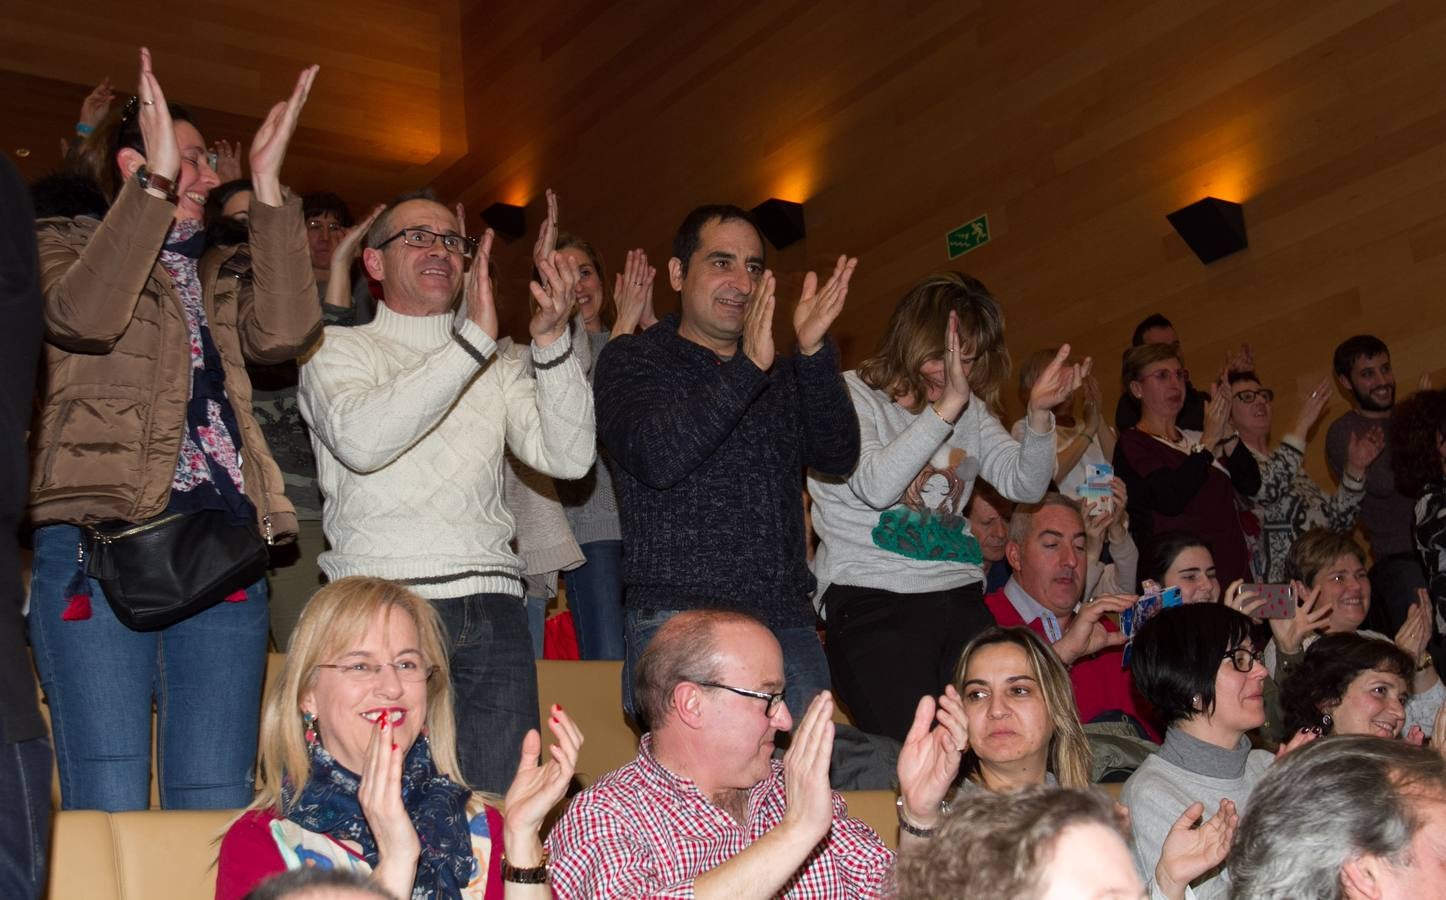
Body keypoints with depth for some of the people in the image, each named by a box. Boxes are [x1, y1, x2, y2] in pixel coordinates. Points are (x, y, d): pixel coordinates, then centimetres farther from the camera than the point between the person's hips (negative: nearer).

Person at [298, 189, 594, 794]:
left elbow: (568, 458, 4)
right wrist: (472, 341, -17)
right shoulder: (338, 349, 9)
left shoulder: (495, 367, 20)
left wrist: (552, 343, -9)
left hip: (491, 608, 4)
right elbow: (360, 439, -14)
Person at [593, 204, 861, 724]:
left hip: (787, 623, 5)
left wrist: (816, 354, -11)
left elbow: (837, 458, 3)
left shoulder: (783, 373, 19)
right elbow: (656, 459, -14)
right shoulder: (632, 361, 5)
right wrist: (747, 368, -19)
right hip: (679, 622, -5)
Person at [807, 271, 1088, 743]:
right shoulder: (851, 394, -2)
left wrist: (1039, 414, -9)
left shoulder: (970, 409, 16)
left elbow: (1025, 485, 8)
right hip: (873, 599, -6)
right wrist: (946, 407, -23)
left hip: (960, 597, 6)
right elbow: (876, 487, -18)